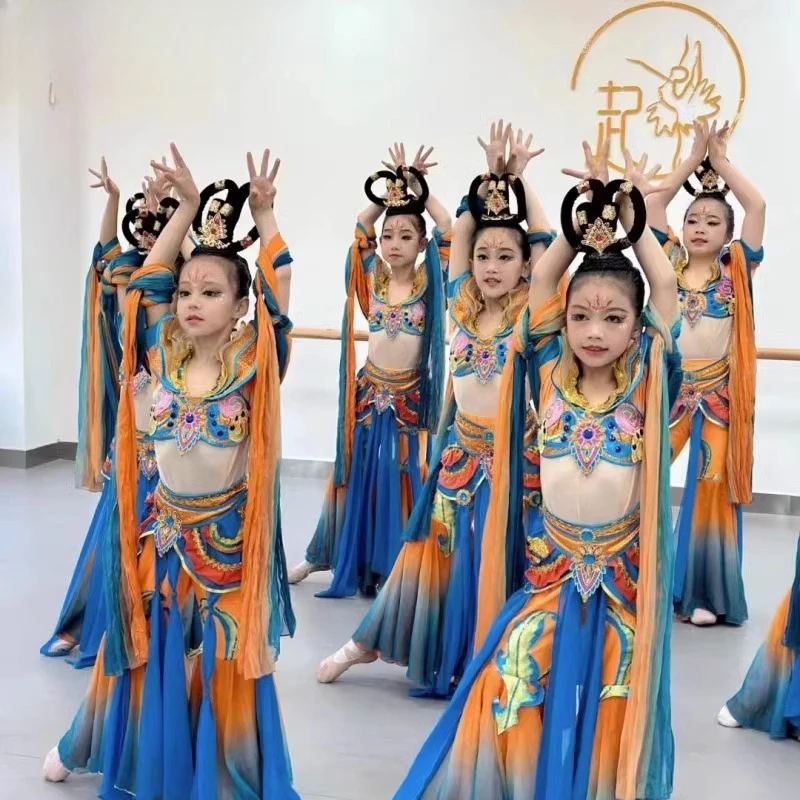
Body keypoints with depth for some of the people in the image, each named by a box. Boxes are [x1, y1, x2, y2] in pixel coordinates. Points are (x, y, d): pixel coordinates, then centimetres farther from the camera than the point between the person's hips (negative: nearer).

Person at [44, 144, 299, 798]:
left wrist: (263, 213, -16)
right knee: (146, 650, 18)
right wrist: (188, 207, -2)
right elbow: (148, 282, -1)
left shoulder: (252, 362, -12)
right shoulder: (165, 355, -3)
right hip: (162, 530, 3)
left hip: (226, 536, -3)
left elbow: (278, 292, -19)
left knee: (225, 663, 8)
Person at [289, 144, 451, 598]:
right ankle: (325, 556, 26)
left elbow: (448, 230, -13)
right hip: (368, 393, 2)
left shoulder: (429, 282, -4)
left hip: (411, 398, -2)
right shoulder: (372, 279, 3)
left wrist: (418, 187, -11)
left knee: (406, 481, 6)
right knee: (358, 476, 13)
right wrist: (392, 187, -5)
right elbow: (363, 226, 1)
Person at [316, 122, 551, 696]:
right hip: (461, 451, 4)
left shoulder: (531, 314, -6)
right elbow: (461, 234, 3)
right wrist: (489, 177, -1)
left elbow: (545, 242, -11)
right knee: (442, 554, 13)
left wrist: (519, 179, -7)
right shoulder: (461, 305, 3)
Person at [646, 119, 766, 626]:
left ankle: (708, 593, 10)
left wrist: (721, 159, 6)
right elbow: (654, 202, 5)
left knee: (714, 490, 1)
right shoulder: (670, 261, 8)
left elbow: (757, 206, -4)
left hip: (717, 394, -1)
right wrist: (695, 158, 10)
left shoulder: (735, 269, 4)